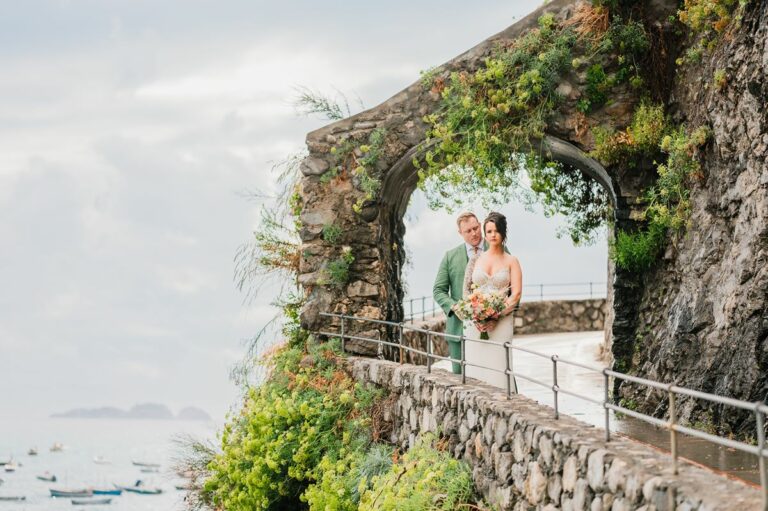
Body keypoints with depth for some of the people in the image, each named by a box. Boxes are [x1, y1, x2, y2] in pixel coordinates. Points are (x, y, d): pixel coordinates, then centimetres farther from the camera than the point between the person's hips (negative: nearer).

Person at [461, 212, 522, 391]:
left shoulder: (511, 261, 6)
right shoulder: (476, 259, 12)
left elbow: (516, 293, -1)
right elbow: (466, 289, 9)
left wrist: (496, 316, -12)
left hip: (501, 322, -2)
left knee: (499, 366, -8)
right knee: (475, 365, -3)